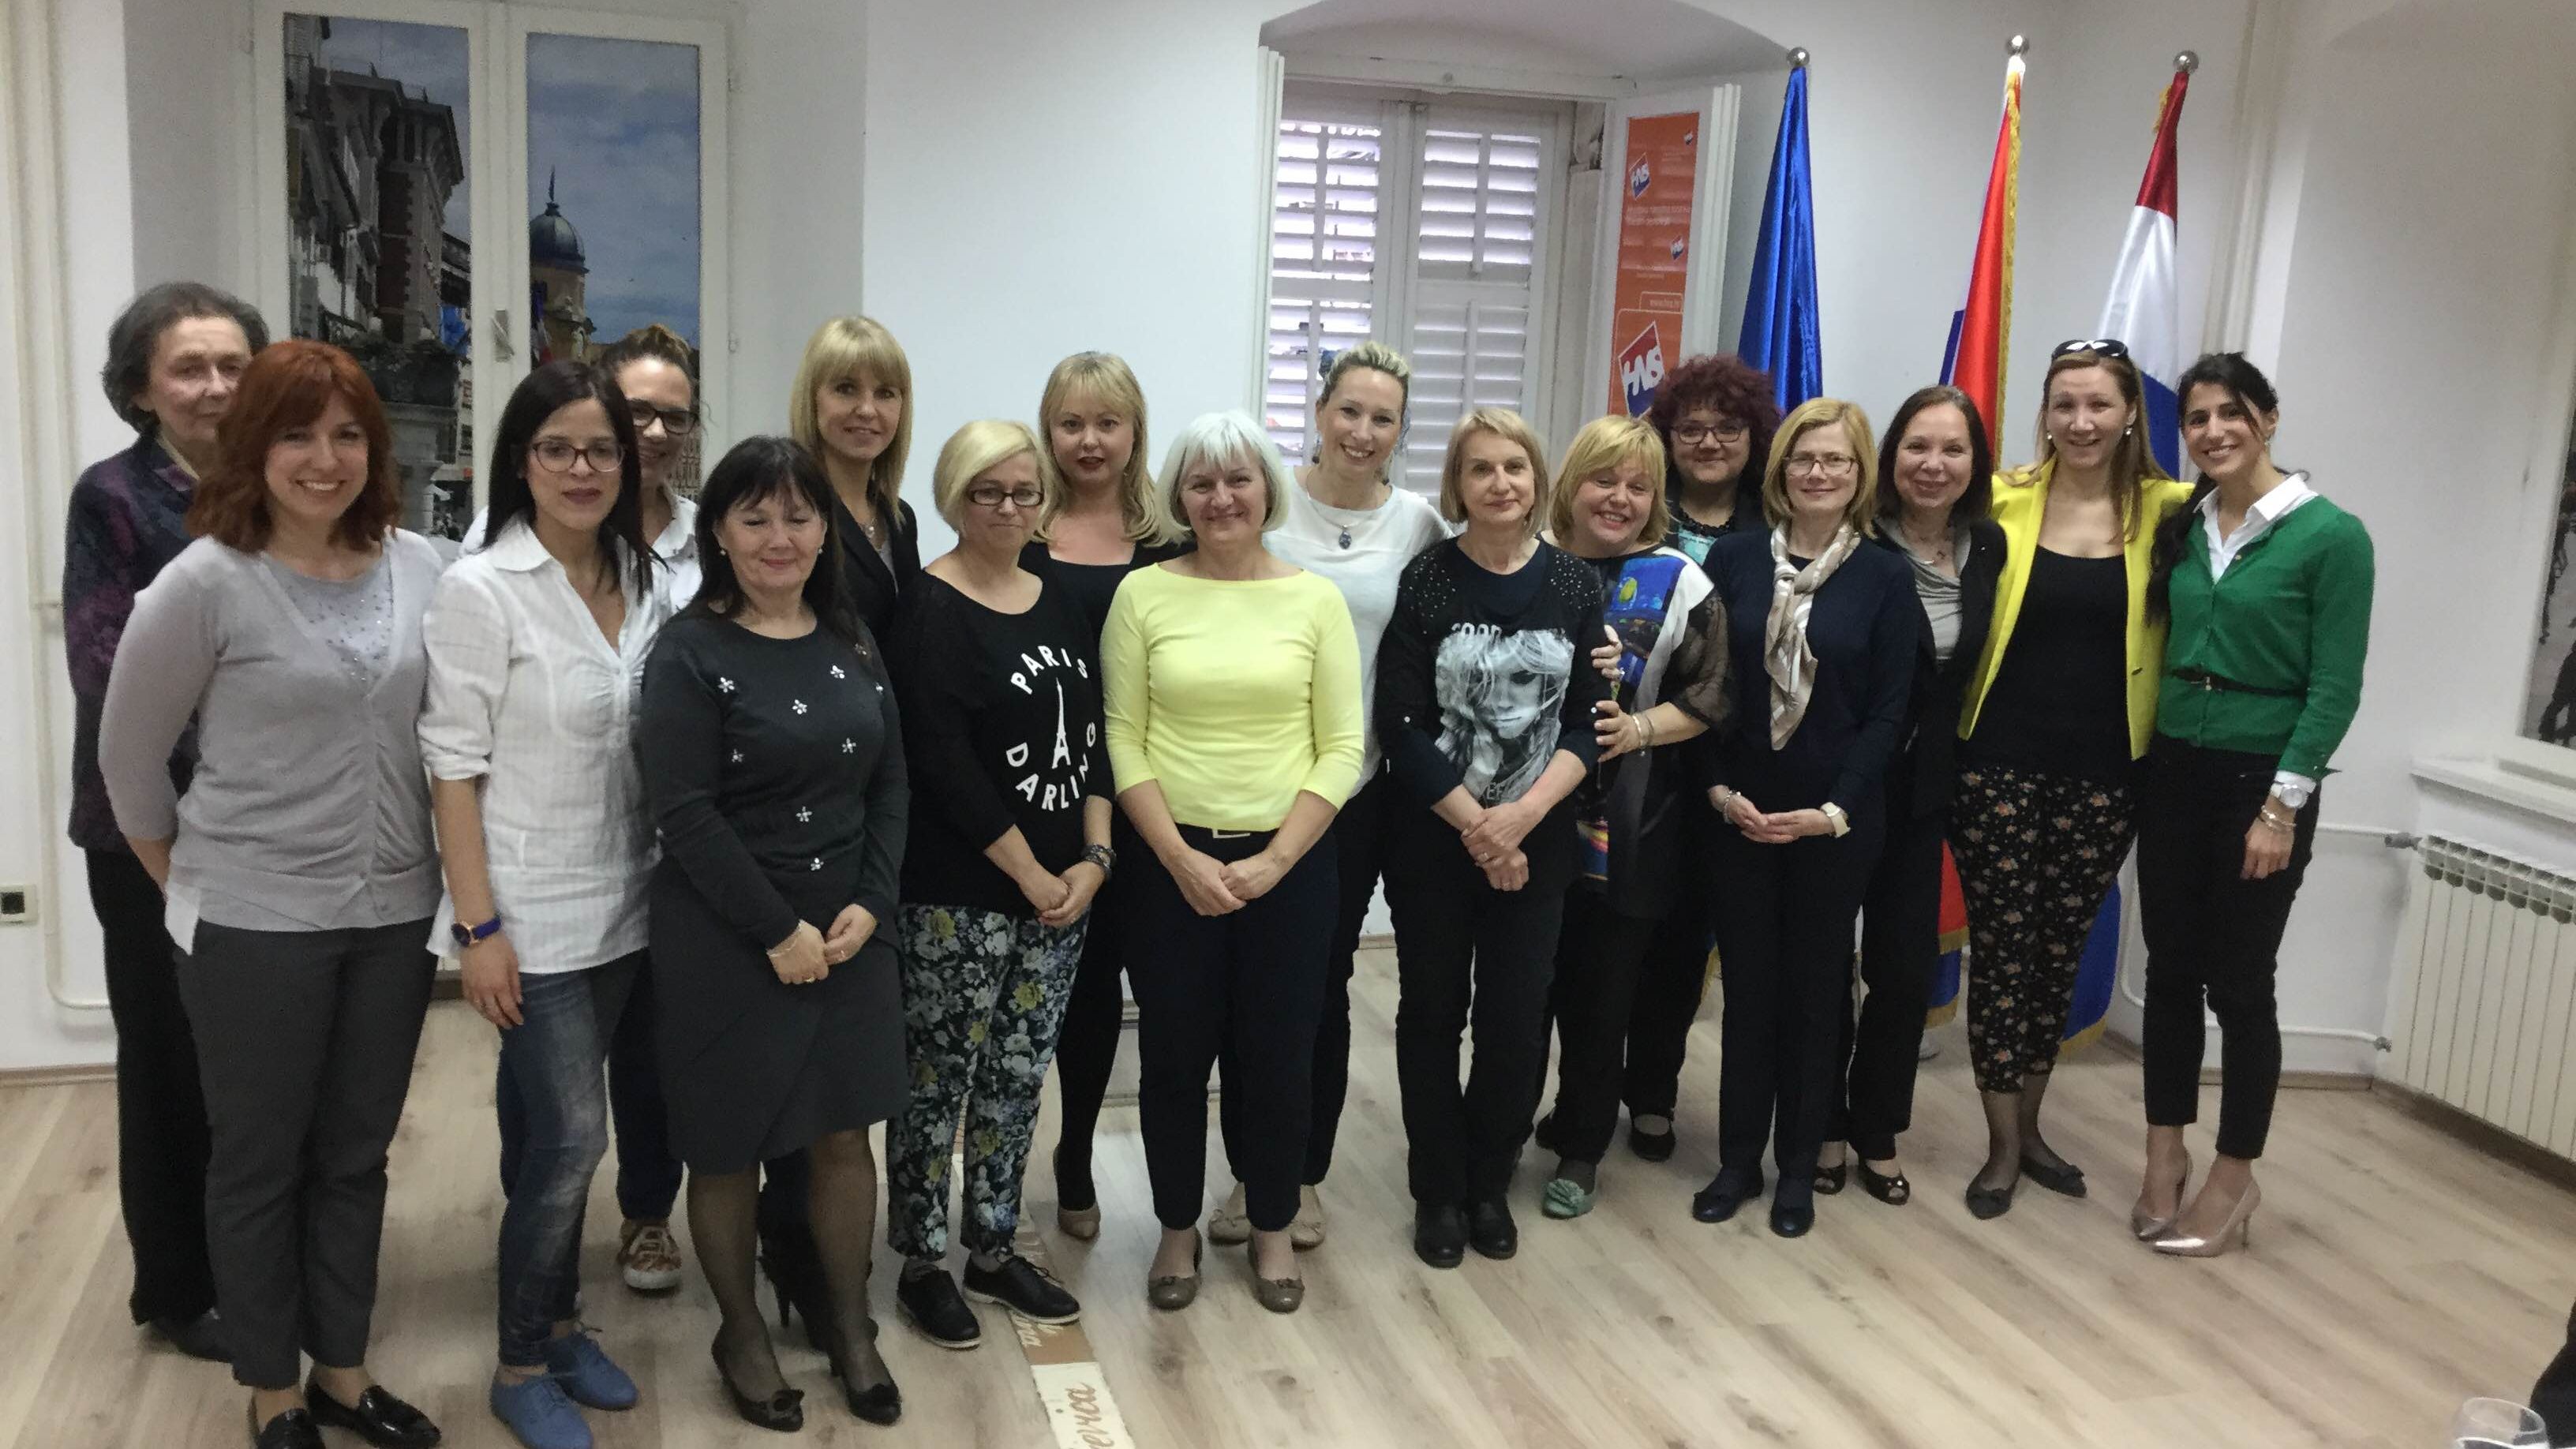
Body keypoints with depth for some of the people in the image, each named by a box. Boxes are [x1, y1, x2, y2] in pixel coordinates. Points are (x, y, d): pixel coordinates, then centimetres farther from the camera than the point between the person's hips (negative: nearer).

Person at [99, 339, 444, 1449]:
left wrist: (458, 891, 7)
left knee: (356, 1157, 16)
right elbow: (128, 756, -3)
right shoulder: (206, 582, -12)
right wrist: (191, 883, 5)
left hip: (395, 915, 4)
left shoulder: (421, 568, -1)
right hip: (255, 926, -4)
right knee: (261, 1160, 12)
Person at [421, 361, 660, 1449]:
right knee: (571, 1136, -3)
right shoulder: (480, 591, -12)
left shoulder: (641, 584, 5)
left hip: (619, 907, 5)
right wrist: (477, 926, -15)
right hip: (534, 915, -5)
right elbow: (454, 765, -12)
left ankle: (557, 1324, 31)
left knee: (555, 1130, 16)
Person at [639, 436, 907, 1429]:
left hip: (849, 931, 5)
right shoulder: (689, 652, -10)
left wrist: (868, 906, -5)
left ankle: (848, 1326, 29)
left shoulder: (852, 644, 7)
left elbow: (890, 785, 8)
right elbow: (684, 815, -16)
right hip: (723, 941, -4)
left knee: (844, 1132, 11)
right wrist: (778, 930, -16)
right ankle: (742, 1335, 28)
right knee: (729, 1148, 8)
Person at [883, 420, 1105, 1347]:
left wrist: (1094, 858, -3)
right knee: (938, 1080, 4)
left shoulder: (1061, 605, 11)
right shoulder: (929, 611, -9)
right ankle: (921, 1266, 18)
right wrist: (1030, 874, -14)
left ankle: (994, 1252, 27)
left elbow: (1092, 737, 10)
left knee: (1017, 1079, 14)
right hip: (958, 896, -6)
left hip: (1062, 888, 6)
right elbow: (943, 764, -16)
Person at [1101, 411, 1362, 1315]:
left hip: (1290, 862, 0)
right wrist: (1182, 860, -11)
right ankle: (1178, 1229, 29)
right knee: (1174, 1055, 10)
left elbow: (1342, 749, -2)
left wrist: (1272, 860, -11)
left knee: (1279, 1055, 10)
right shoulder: (1144, 594, -1)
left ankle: (1271, 1228, 30)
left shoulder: (1315, 599, 0)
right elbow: (1123, 742, -3)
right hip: (1172, 862, 0)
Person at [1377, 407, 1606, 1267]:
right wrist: (1475, 826, -13)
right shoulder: (1425, 583, -6)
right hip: (1432, 839, -1)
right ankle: (1438, 1191, 22)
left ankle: (1490, 1183, 25)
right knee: (1432, 1014, 7)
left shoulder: (1577, 586, 1)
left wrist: (1521, 816, -15)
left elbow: (1586, 725, -1)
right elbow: (1403, 728, -9)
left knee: (1518, 1019, 4)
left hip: (1538, 841, 2)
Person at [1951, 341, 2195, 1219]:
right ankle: (2002, 1145, 19)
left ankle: (2029, 1125, 32)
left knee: (2060, 950, 13)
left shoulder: (2165, 511, 0)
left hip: (2104, 771, 1)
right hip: (2000, 761, -1)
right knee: (2000, 949, 4)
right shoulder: (2003, 502, -2)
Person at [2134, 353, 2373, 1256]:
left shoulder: (2330, 535, -9)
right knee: (2170, 969, 10)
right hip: (2173, 769, 5)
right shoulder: (2181, 525, 6)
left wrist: (2282, 805, -15)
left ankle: (2234, 1179, 17)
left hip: (2260, 778, -5)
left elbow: (2335, 688, -11)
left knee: (2239, 981, 3)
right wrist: (2143, 759, 1)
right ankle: (2165, 1155, 23)